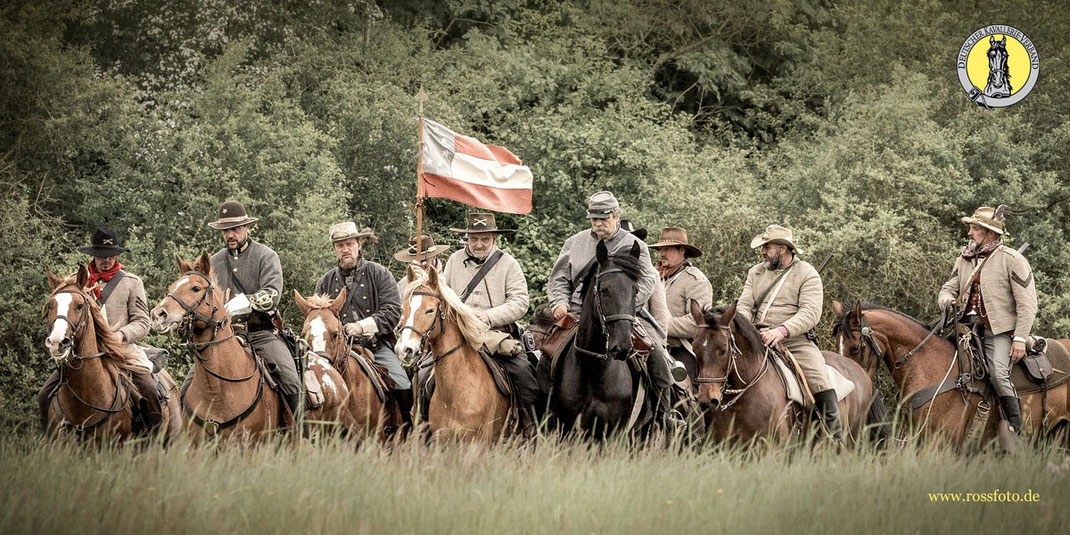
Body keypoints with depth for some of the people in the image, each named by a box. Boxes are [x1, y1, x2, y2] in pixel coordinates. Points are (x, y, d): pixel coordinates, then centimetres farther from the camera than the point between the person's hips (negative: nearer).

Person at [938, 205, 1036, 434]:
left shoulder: (1012, 260, -3)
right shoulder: (964, 259, 16)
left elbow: (1027, 303, -7)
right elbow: (949, 287, 22)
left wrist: (1020, 338, -14)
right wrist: (947, 300, -4)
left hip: (998, 329, -6)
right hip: (968, 327, 6)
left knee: (998, 374, -26)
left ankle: (1017, 433, -15)